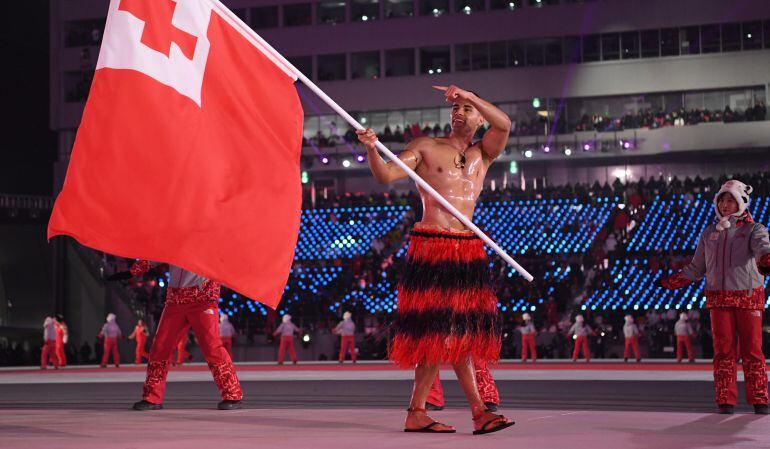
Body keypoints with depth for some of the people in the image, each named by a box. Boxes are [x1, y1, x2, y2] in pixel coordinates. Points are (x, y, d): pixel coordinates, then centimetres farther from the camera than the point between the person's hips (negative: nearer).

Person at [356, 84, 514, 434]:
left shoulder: (483, 154, 15)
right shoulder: (425, 147, 6)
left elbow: (504, 124, -3)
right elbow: (386, 175, -3)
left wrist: (470, 95, -11)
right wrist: (371, 150, -21)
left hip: (468, 251, 5)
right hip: (431, 247, -5)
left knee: (458, 330, 4)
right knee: (442, 329, -7)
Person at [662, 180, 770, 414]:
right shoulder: (709, 233, 14)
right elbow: (697, 268, 20)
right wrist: (673, 281, 12)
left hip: (749, 298, -3)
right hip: (719, 298, 3)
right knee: (723, 350, 0)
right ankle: (726, 401, 1)